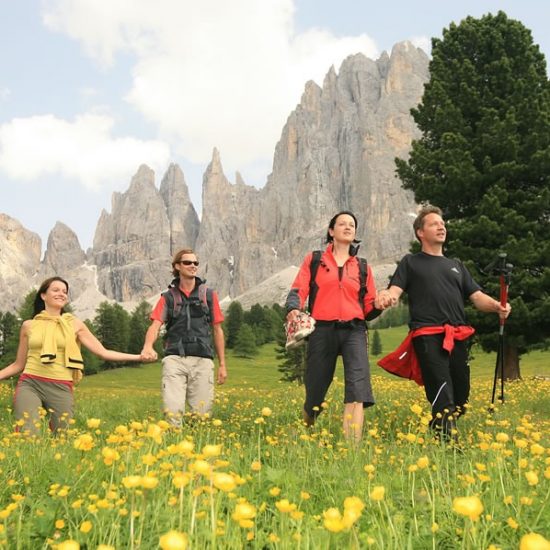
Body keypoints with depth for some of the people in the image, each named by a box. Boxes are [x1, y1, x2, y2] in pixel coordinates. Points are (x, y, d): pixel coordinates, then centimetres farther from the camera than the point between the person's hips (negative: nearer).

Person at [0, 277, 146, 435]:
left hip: (61, 389, 1)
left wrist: (138, 356, -2)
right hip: (29, 385, -1)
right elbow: (19, 364, 16)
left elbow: (103, 352, 6)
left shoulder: (74, 324, 9)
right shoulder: (28, 325, 10)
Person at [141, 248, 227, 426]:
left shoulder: (209, 295, 12)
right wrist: (148, 346, -25)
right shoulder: (168, 297, 11)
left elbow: (217, 330, 15)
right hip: (175, 359, -1)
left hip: (202, 360, 1)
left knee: (201, 413, 1)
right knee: (173, 410, -13)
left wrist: (222, 364, 11)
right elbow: (155, 325, -3)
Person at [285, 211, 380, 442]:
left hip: (353, 330, 1)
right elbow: (298, 290, 2)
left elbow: (369, 306, 17)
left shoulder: (363, 267, 19)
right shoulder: (314, 260, 13)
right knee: (315, 391, 5)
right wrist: (293, 310, -19)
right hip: (322, 330, -1)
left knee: (358, 386, -21)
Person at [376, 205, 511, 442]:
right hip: (428, 336, -5)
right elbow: (394, 291, -1)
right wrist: (385, 296, -27)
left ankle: (435, 434, 17)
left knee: (461, 396, 3)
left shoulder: (456, 265, 27)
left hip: (458, 338, 5)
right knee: (443, 397, -18)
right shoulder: (411, 262, 14)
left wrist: (497, 306, -6)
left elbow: (478, 297, 17)